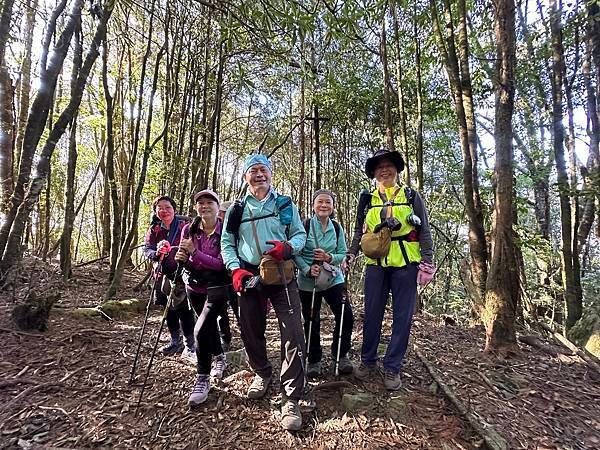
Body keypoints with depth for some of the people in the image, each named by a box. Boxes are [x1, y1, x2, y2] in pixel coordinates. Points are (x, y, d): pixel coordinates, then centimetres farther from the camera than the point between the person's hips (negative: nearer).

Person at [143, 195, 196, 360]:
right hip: (164, 274, 6)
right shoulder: (154, 229, 7)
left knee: (184, 309, -4)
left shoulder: (184, 224, -8)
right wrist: (157, 253, -24)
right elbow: (147, 249, -2)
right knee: (169, 309, 16)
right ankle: (175, 342, 34)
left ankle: (190, 344, 13)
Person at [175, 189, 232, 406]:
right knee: (209, 326, 22)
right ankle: (219, 358, 48)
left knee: (201, 330, -16)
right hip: (194, 286, 5)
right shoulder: (188, 229, -5)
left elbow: (222, 263, -22)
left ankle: (203, 379, 5)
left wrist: (194, 252, -30)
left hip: (217, 287, -5)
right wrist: (181, 258, -22)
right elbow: (185, 262, 1)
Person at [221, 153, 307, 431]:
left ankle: (291, 399, 1)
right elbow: (227, 243, 8)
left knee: (292, 334, -10)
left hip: (282, 277, -1)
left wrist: (288, 247, -16)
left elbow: (300, 234, 7)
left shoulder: (285, 204, 8)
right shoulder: (237, 209, 10)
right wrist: (235, 270, -8)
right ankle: (262, 373, 38)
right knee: (251, 331, 11)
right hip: (250, 278, 2)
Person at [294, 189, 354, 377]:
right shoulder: (305, 226, -9)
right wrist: (307, 269, -23)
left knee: (346, 316, -4)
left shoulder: (337, 228, 2)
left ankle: (340, 355, 21)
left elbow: (343, 254, 4)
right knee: (311, 321, 7)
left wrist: (330, 258, -16)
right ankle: (314, 360, 28)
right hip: (308, 281, -2)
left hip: (333, 279, 3)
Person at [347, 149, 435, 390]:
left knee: (402, 316, 4)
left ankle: (392, 367, 18)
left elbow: (424, 231, 5)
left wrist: (427, 262, -4)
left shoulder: (412, 197, 8)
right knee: (372, 314, 7)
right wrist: (350, 255, 1)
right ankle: (368, 361, 25)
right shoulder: (367, 200, 11)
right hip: (376, 264, 1)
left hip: (405, 264, -1)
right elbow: (359, 232, 15)